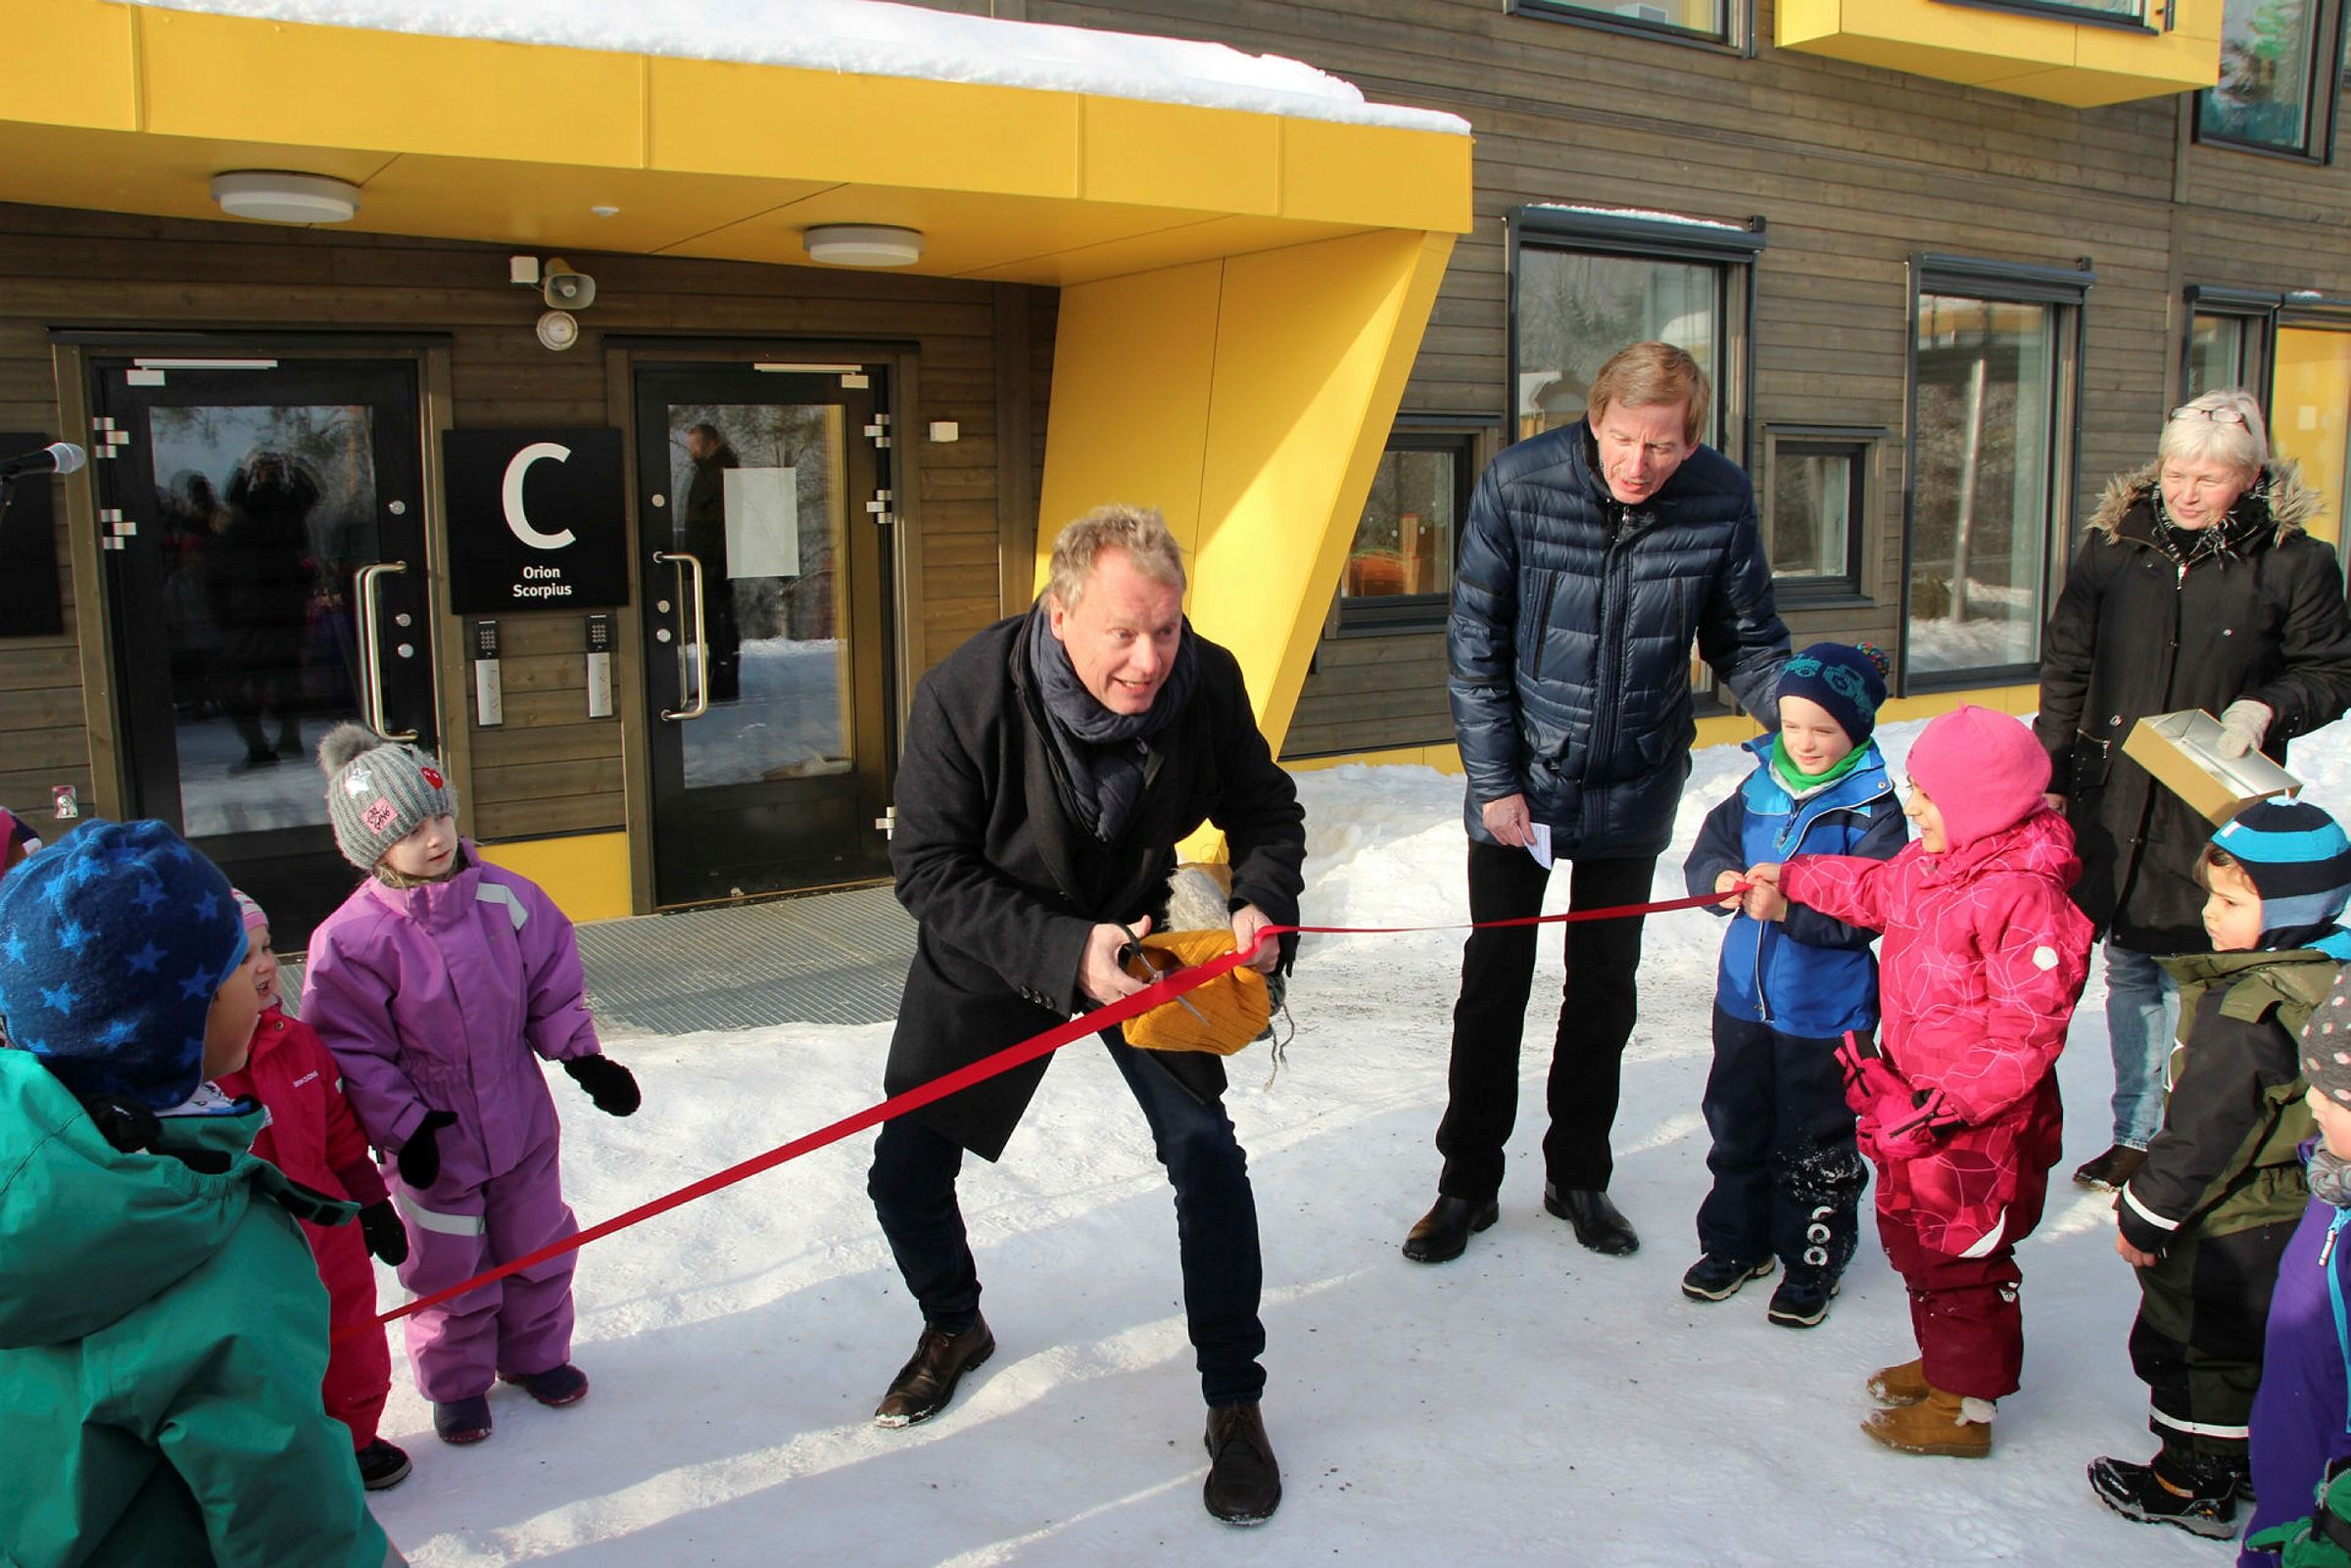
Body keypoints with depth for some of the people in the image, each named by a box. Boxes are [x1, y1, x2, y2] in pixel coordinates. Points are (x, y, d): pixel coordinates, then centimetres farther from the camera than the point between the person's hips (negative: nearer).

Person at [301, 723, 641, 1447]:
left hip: (520, 1121, 3)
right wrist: (402, 1127, -17)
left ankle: (534, 1353, 41)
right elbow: (352, 1049, -13)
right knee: (450, 1268, 11)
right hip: (434, 1141, -3)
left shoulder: (507, 898, -8)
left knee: (536, 1248, 18)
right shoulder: (354, 937, -18)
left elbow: (553, 986, 3)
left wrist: (581, 1055, -7)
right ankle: (456, 1382, 33)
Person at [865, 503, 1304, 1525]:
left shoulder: (1207, 682, -22)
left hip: (1137, 939, 1)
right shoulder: (964, 695, -29)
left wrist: (1262, 903, -26)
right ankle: (954, 1327, 37)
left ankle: (1234, 1404, 8)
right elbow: (928, 868, -24)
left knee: (1204, 1151, -12)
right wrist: (1063, 950, -36)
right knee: (906, 1170, 3)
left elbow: (1264, 809, -5)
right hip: (987, 954, 0)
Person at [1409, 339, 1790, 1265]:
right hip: (1518, 784, -2)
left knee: (1605, 989, 13)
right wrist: (1495, 781, -10)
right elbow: (1475, 643, -9)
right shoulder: (1519, 484, -16)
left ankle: (1578, 1177, 31)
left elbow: (1745, 642, 1)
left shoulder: (1723, 501, -11)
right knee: (1494, 985, 7)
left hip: (1633, 794, 2)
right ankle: (1467, 1183, 22)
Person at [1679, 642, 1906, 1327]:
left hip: (1826, 1012, -5)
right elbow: (1707, 852, 3)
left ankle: (1813, 1262, 27)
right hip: (1745, 994, 5)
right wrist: (1721, 880, -18)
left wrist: (1788, 907, -32)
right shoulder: (1760, 787, 2)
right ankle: (1736, 1241, 35)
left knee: (1815, 1141, 8)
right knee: (1737, 1123, 18)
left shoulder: (1872, 809, -13)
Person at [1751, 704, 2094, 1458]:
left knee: (1959, 1261, 5)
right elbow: (1875, 890, 25)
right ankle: (1942, 1362, 43)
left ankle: (1963, 1409, 22)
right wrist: (1791, 877, 23)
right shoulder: (1931, 861, 1)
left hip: (1980, 1125, -9)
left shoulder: (2025, 896, -26)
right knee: (1912, 1236, 23)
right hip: (1917, 1100, 9)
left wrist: (1946, 1105, -27)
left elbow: (2026, 1034, -26)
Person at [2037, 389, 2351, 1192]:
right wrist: (2051, 772, 8)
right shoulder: (2113, 544, 3)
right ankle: (2137, 1133, 27)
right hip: (2113, 801, 4)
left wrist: (2268, 708, -16)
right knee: (2128, 970, 13)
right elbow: (2065, 665, 9)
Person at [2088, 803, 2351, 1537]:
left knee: (2189, 1345, 9)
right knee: (2258, 1344, 24)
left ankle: (2191, 1484, 21)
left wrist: (2144, 1217, -14)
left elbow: (2203, 1133, -25)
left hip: (2228, 1231, -8)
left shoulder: (2244, 1011, -29)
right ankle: (2256, 1455, 39)